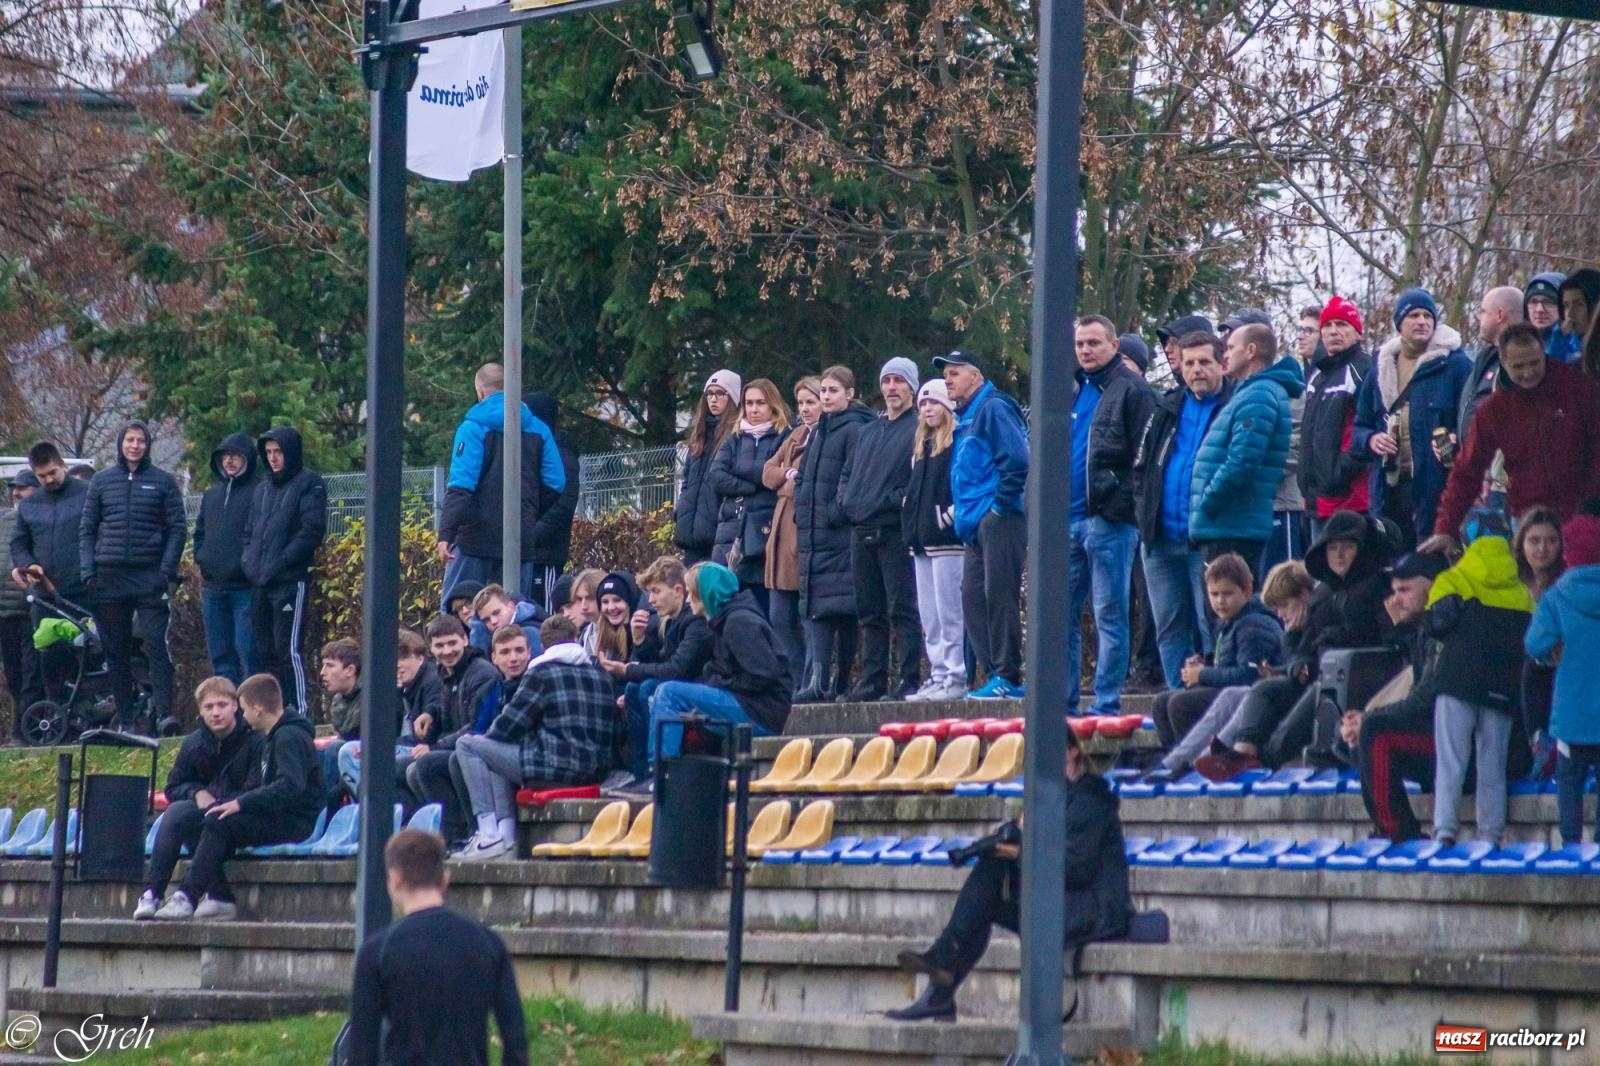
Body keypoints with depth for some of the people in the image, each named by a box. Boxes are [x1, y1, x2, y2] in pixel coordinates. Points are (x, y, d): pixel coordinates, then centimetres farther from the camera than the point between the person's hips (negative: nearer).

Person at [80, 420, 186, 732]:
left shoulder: (163, 481, 5)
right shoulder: (102, 481, 10)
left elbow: (177, 528, 3)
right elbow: (87, 529, 11)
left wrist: (168, 571, -7)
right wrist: (88, 570, 1)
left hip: (150, 577, -3)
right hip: (110, 576, 3)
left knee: (157, 645, -10)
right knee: (116, 650, 5)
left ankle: (163, 712, -11)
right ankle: (123, 716, 9)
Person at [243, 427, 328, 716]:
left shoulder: (309, 484, -1)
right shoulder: (263, 488, 22)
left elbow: (312, 531, -11)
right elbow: (250, 532, 26)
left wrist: (279, 563, -15)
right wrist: (249, 561, 6)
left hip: (290, 581, -8)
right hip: (261, 584, 8)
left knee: (288, 649, -12)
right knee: (262, 651, 8)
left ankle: (299, 711, -11)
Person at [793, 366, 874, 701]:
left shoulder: (854, 430, -7)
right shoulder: (819, 431, 19)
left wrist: (836, 513, -16)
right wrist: (802, 512, 13)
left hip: (840, 532, -8)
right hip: (813, 531, 8)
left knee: (839, 604, -6)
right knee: (816, 603, 0)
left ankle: (840, 681, -5)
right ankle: (819, 679, -6)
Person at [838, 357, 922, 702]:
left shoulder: (919, 429, -2)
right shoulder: (868, 431, 22)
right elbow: (846, 473, 26)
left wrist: (895, 499, -17)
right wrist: (846, 500, 8)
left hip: (895, 530, -8)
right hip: (862, 531, 8)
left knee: (902, 610, -9)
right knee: (869, 612, 9)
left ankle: (908, 681, -10)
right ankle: (872, 681, 13)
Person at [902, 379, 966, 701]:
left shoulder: (958, 443, -6)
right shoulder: (920, 445, 19)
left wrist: (952, 516, -18)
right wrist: (911, 528, 14)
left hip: (948, 541, -9)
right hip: (922, 541, 9)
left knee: (949, 614, -8)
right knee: (929, 616, 9)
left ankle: (955, 678, -7)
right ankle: (938, 675, 13)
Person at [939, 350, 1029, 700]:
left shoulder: (993, 408, -8)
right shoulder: (965, 418, 21)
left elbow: (1016, 460, -18)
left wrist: (1001, 504, -15)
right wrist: (965, 517, 17)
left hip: (998, 518, -10)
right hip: (977, 523, 10)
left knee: (999, 596, -10)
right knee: (973, 598, 7)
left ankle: (1008, 677, -8)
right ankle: (994, 674, 11)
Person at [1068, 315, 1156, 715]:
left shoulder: (1132, 390, -3)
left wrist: (1127, 504, -16)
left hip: (1110, 519, -7)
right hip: (1068, 518, 7)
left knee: (1110, 615, -3)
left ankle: (1107, 705, 0)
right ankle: (1061, 702, 11)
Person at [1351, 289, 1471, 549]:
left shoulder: (1455, 364, 0)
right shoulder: (1382, 367, 16)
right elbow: (1359, 427, 21)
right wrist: (1371, 440, -1)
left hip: (1435, 487, -5)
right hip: (1388, 488, 5)